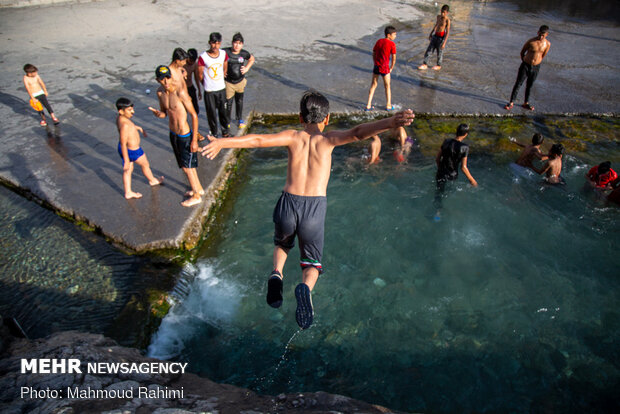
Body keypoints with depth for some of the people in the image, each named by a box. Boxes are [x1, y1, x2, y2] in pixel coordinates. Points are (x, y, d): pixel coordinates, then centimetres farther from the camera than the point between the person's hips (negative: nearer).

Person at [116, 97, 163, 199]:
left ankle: (128, 192, 32)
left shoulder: (120, 117, -6)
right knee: (145, 164, 20)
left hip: (126, 149, 8)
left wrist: (139, 128, 31)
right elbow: (123, 144, -33)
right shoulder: (124, 125, -35)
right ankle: (152, 180, 47)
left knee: (128, 170, 20)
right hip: (132, 151, -8)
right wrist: (126, 161, -30)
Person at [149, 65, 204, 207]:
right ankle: (199, 188, 41)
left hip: (185, 135, -7)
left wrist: (194, 140, -19)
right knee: (186, 164, 20)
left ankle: (196, 196, 25)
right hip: (173, 134, 7)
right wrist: (159, 114, -16)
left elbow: (194, 115, -19)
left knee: (186, 166, 5)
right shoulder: (160, 92, -2)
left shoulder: (180, 92, -24)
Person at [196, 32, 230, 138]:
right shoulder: (203, 57, -18)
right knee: (212, 113, 7)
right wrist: (206, 84, 7)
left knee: (223, 111, 16)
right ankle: (214, 133, 26)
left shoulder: (223, 54, -6)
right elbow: (199, 74, -6)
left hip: (221, 88, 3)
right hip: (209, 91, -3)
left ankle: (225, 131, 37)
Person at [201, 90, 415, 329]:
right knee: (312, 263, 18)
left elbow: (258, 140, 0)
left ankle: (277, 273, 5)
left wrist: (222, 143, 5)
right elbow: (357, 133, -11)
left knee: (282, 244, 35)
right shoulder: (327, 139, 7)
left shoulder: (293, 137, 9)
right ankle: (305, 287, -15)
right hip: (315, 208, -1)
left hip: (288, 204, 2)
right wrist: (391, 123, -21)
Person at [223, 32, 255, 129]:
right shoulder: (225, 52, -14)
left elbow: (252, 59, 16)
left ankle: (240, 119, 38)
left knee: (239, 101, 17)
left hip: (240, 82, 3)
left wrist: (246, 68, 3)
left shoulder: (244, 53, -6)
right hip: (228, 82, -2)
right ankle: (227, 121, 23)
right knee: (228, 102, 3)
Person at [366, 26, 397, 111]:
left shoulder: (379, 41, 9)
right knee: (387, 86, 11)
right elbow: (394, 58, -9)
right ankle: (388, 105, 17)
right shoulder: (392, 44, -8)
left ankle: (368, 105, 12)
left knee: (373, 85, 14)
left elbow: (374, 54, 12)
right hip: (385, 67, -5)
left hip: (376, 66, 5)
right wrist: (391, 68, 3)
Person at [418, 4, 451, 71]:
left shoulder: (447, 20, -16)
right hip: (435, 35, 7)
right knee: (429, 50, 5)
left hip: (442, 37, -7)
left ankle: (438, 65, 27)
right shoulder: (439, 17, 5)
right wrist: (431, 34, 30)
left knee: (440, 52, 8)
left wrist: (444, 43, -23)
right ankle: (425, 64, 11)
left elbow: (447, 32, -18)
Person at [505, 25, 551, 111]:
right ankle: (511, 102, 7)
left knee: (529, 85, 13)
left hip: (536, 68, 3)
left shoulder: (547, 44, -5)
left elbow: (543, 55, 11)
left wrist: (536, 62, 16)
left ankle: (526, 103, 25)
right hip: (525, 66, -3)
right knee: (518, 84, -1)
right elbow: (522, 52, 1)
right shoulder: (531, 42, -14)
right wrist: (525, 61, 10)